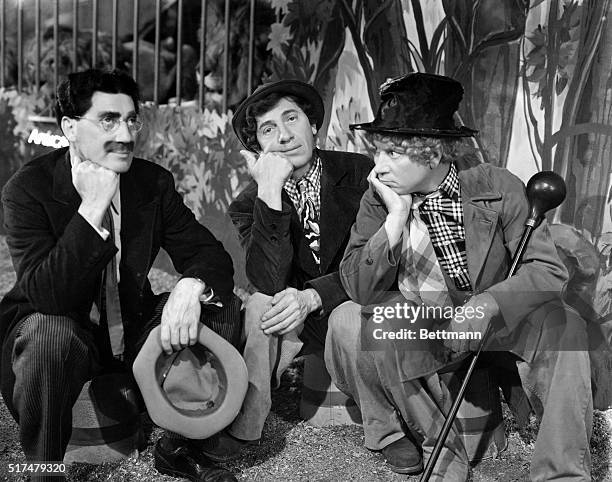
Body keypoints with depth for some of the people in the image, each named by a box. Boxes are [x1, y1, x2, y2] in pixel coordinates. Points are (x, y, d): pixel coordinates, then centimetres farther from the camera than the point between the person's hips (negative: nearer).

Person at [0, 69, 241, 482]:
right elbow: (46, 296, -28)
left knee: (223, 306, -14)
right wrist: (92, 208, -34)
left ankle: (179, 446, 0)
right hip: (55, 333, -4)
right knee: (49, 334, -37)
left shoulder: (154, 183, -5)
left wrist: (192, 286, -31)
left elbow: (212, 255, -7)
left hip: (133, 330, 5)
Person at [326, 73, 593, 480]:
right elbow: (360, 290, -15)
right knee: (348, 321, -25)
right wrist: (396, 217, -24)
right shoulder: (379, 201, -7)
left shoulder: (498, 188, -11)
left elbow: (550, 270, -15)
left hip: (491, 324, -1)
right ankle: (443, 448, -13)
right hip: (419, 332, 1)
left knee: (562, 323, -28)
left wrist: (486, 304, -32)